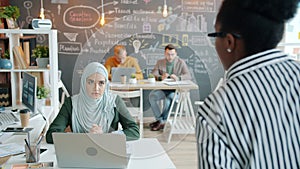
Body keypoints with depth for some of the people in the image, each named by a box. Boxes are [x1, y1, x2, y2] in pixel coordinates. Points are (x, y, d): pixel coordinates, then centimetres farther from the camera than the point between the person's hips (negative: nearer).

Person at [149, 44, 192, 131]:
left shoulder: (181, 63, 4)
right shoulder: (160, 62, 10)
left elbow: (188, 76, -9)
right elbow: (153, 74, -4)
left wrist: (178, 78, -30)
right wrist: (161, 77, -28)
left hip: (176, 90, -2)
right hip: (163, 89, 3)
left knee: (169, 98, -35)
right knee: (151, 95, -27)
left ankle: (162, 120, -15)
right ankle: (160, 121, -19)